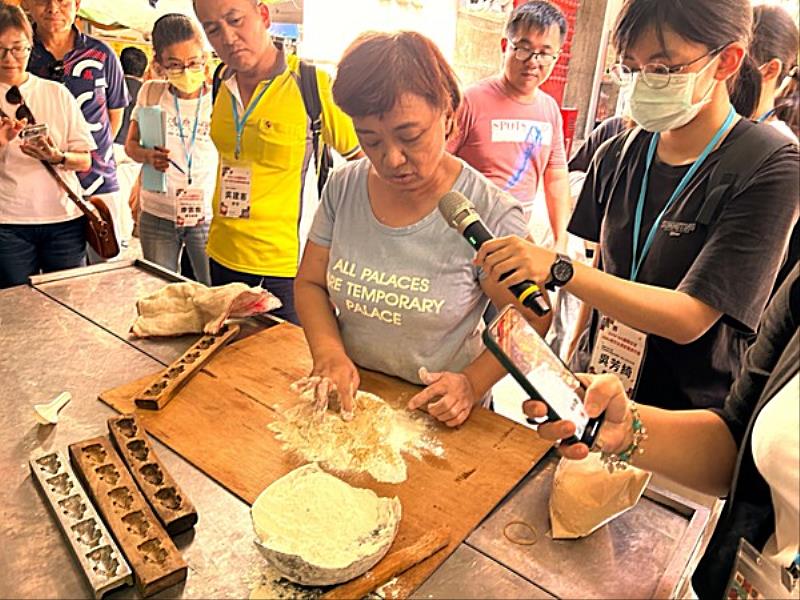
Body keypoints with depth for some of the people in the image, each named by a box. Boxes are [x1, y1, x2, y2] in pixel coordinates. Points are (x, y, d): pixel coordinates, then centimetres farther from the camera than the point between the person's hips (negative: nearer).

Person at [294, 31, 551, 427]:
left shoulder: (491, 215, -18)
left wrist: (473, 384, -20)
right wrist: (329, 352, -14)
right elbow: (310, 283, 2)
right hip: (350, 396, 2)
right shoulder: (343, 188, -5)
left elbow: (530, 320, -8)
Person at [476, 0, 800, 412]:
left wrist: (559, 269, -34)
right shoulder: (617, 155, -3)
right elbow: (603, 270, 6)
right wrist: (573, 362, 1)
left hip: (688, 416, -4)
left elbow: (689, 318, -24)